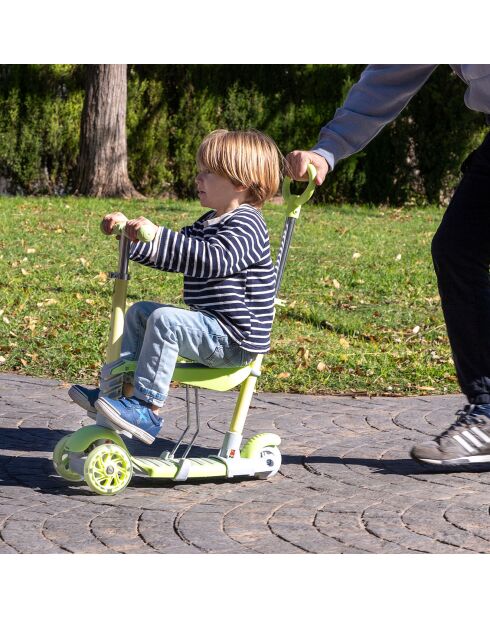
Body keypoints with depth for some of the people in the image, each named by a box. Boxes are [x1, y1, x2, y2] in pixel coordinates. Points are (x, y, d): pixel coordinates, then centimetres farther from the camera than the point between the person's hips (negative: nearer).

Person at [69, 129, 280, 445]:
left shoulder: (246, 224, -17)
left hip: (235, 341, -11)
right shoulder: (209, 222, 17)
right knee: (140, 311, 14)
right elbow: (175, 254, 21)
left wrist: (158, 235, -40)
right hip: (215, 328, 11)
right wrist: (129, 231, 9)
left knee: (165, 319, -28)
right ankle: (123, 389, 10)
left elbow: (216, 259, -35)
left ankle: (148, 410, -26)